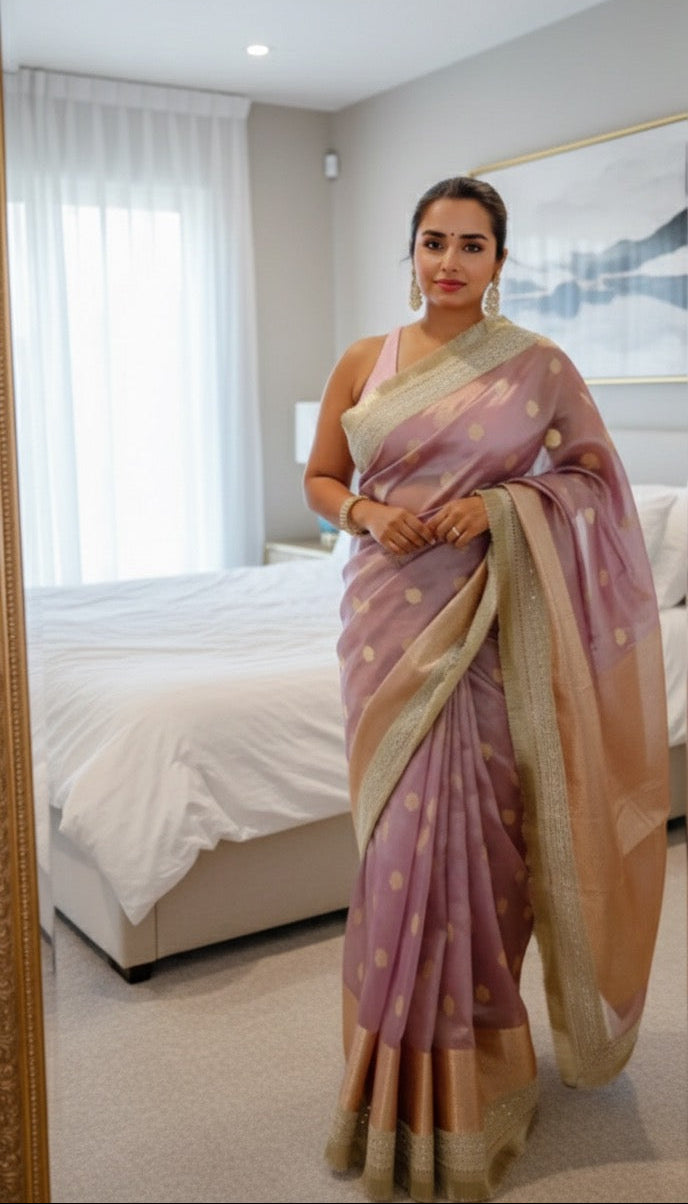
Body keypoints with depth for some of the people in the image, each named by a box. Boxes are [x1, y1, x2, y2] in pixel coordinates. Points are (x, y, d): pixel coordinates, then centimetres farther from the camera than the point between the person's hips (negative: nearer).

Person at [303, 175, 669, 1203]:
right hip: (390, 610, 2)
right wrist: (365, 513, -7)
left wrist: (501, 503, -11)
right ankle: (406, 1076, 23)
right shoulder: (362, 362, 8)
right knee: (401, 831, 3)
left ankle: (462, 1080, 22)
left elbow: (593, 472, 6)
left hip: (487, 618, -1)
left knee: (470, 831, -1)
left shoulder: (537, 365, 2)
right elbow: (320, 478, 14)